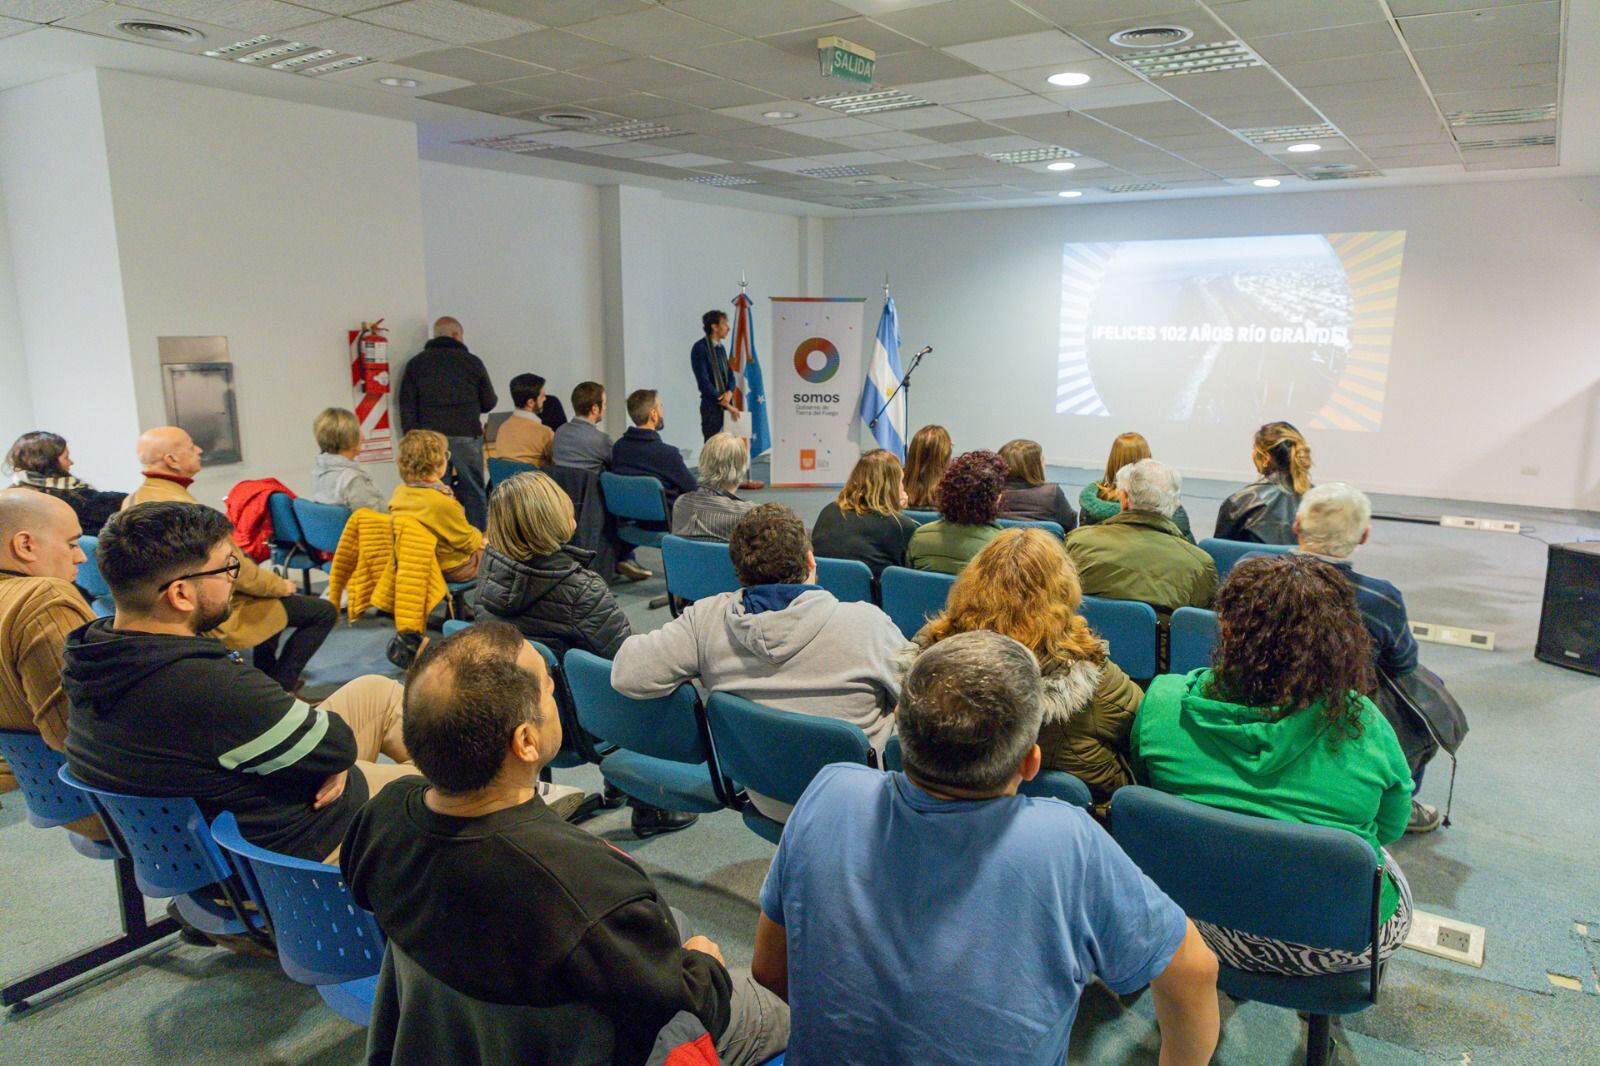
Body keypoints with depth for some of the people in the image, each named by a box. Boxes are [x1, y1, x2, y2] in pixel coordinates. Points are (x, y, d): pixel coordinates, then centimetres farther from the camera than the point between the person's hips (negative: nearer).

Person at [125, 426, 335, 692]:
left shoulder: (133, 501, 0)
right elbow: (237, 573, -24)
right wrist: (281, 585, -6)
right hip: (219, 617, -10)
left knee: (270, 594, 33)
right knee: (324, 611, -3)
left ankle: (267, 678, 35)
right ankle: (280, 688, 7)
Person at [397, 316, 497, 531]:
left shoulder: (416, 364, 8)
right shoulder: (471, 362, 2)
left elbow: (406, 408, 4)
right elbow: (489, 402, 7)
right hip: (466, 437, -2)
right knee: (474, 494, 4)